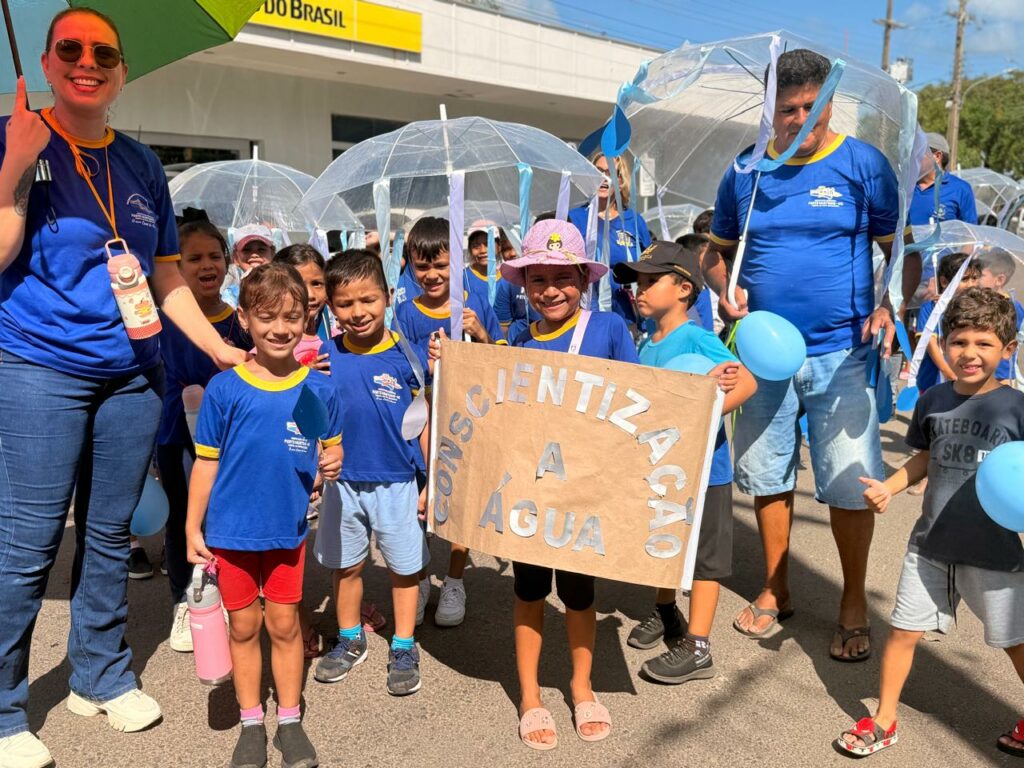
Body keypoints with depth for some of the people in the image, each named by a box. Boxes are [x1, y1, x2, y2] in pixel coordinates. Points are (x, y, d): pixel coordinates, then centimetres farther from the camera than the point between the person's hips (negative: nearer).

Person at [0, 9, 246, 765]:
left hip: (132, 373, 4)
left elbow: (168, 278, 15)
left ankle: (102, 676, 29)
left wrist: (225, 350, 10)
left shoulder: (141, 164, 11)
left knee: (109, 533, 13)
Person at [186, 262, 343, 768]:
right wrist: (192, 528, -2)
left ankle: (290, 721, 29)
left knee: (284, 625, 12)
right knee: (243, 626, 13)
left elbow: (332, 445, 8)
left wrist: (330, 463, -15)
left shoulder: (319, 389, -5)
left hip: (288, 529, 1)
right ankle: (251, 723, 30)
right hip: (231, 530, 0)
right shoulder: (225, 389, -9)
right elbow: (206, 462, -2)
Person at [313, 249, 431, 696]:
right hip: (343, 481, 3)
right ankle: (350, 640, 38)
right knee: (346, 565, 17)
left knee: (404, 567, 11)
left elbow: (425, 423, -4)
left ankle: (404, 648, 28)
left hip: (398, 482, -2)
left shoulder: (407, 356, -10)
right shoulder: (323, 357, -4)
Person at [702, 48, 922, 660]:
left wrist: (891, 308, -18)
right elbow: (717, 251, 14)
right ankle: (776, 589, 31)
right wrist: (726, 289, -7)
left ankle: (855, 603, 22)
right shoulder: (744, 172, 5)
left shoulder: (863, 163, -2)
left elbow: (904, 249, 0)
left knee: (850, 484, 1)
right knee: (766, 476, 12)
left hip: (842, 354, -3)